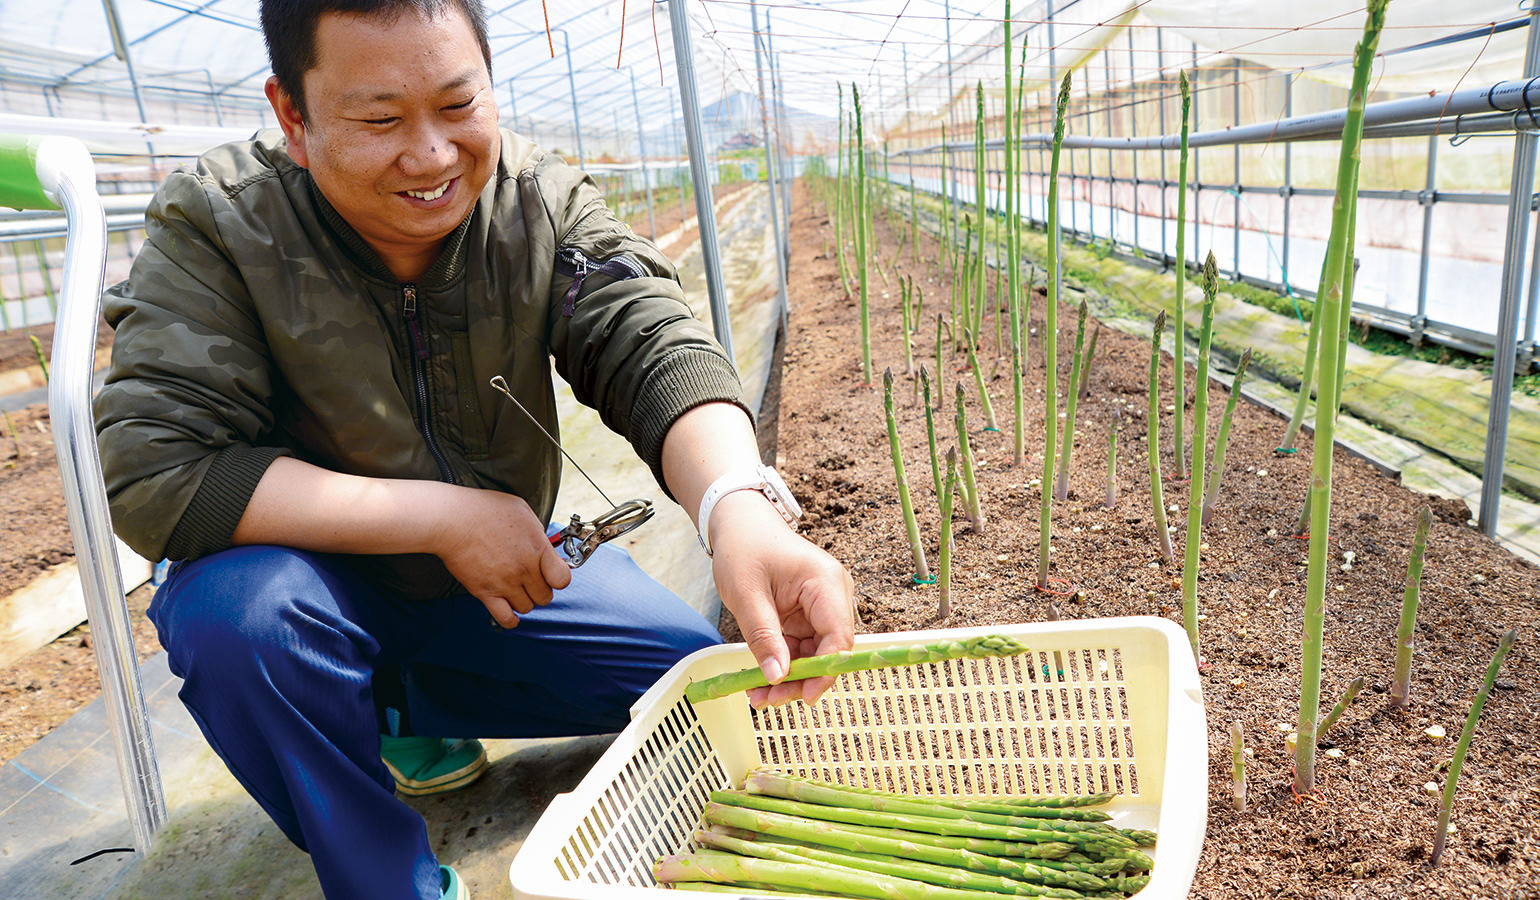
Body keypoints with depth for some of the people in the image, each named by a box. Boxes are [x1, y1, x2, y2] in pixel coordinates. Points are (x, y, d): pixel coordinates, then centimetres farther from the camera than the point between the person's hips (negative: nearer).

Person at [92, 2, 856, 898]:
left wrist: (739, 506, -51)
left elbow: (654, 348, -29)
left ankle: (406, 712, 14)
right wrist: (443, 516, -31)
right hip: (314, 577, -2)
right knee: (235, 611, -35)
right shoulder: (217, 225, -20)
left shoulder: (545, 202, -14)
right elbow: (152, 469, -28)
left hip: (509, 574, 3)